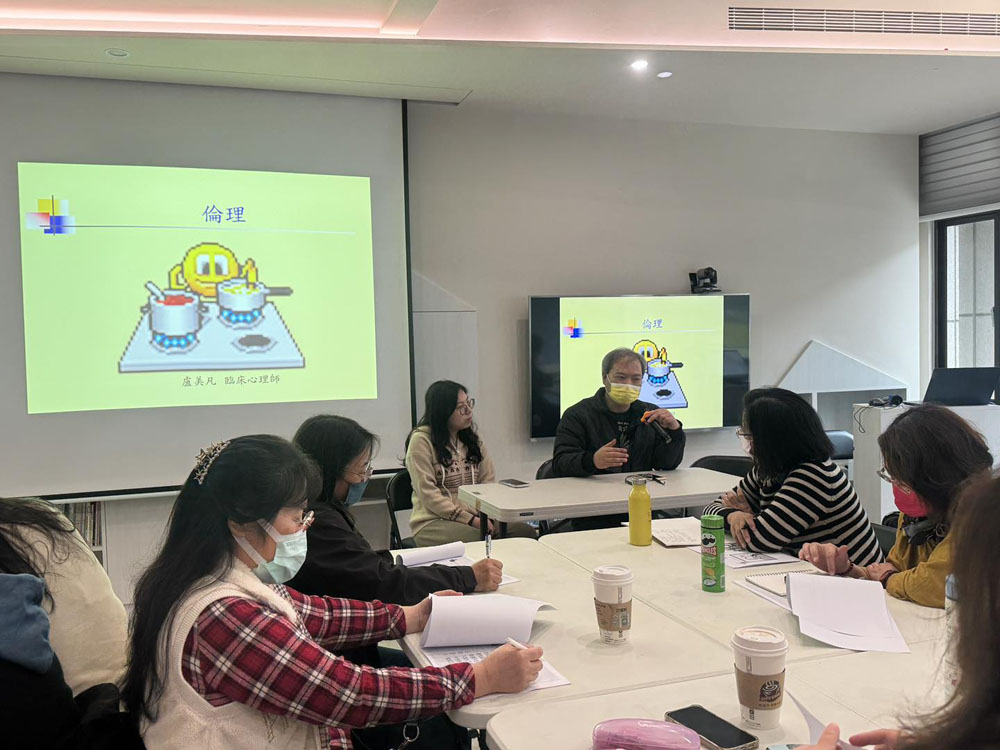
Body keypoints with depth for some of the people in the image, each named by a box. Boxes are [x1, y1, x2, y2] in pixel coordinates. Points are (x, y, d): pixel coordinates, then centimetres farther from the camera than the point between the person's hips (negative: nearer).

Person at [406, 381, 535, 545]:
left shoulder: (473, 439, 15)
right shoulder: (421, 440, -5)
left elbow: (488, 482, 10)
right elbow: (428, 495, -11)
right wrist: (469, 519, -17)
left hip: (476, 517, 6)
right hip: (434, 522, -6)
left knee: (527, 532, -19)